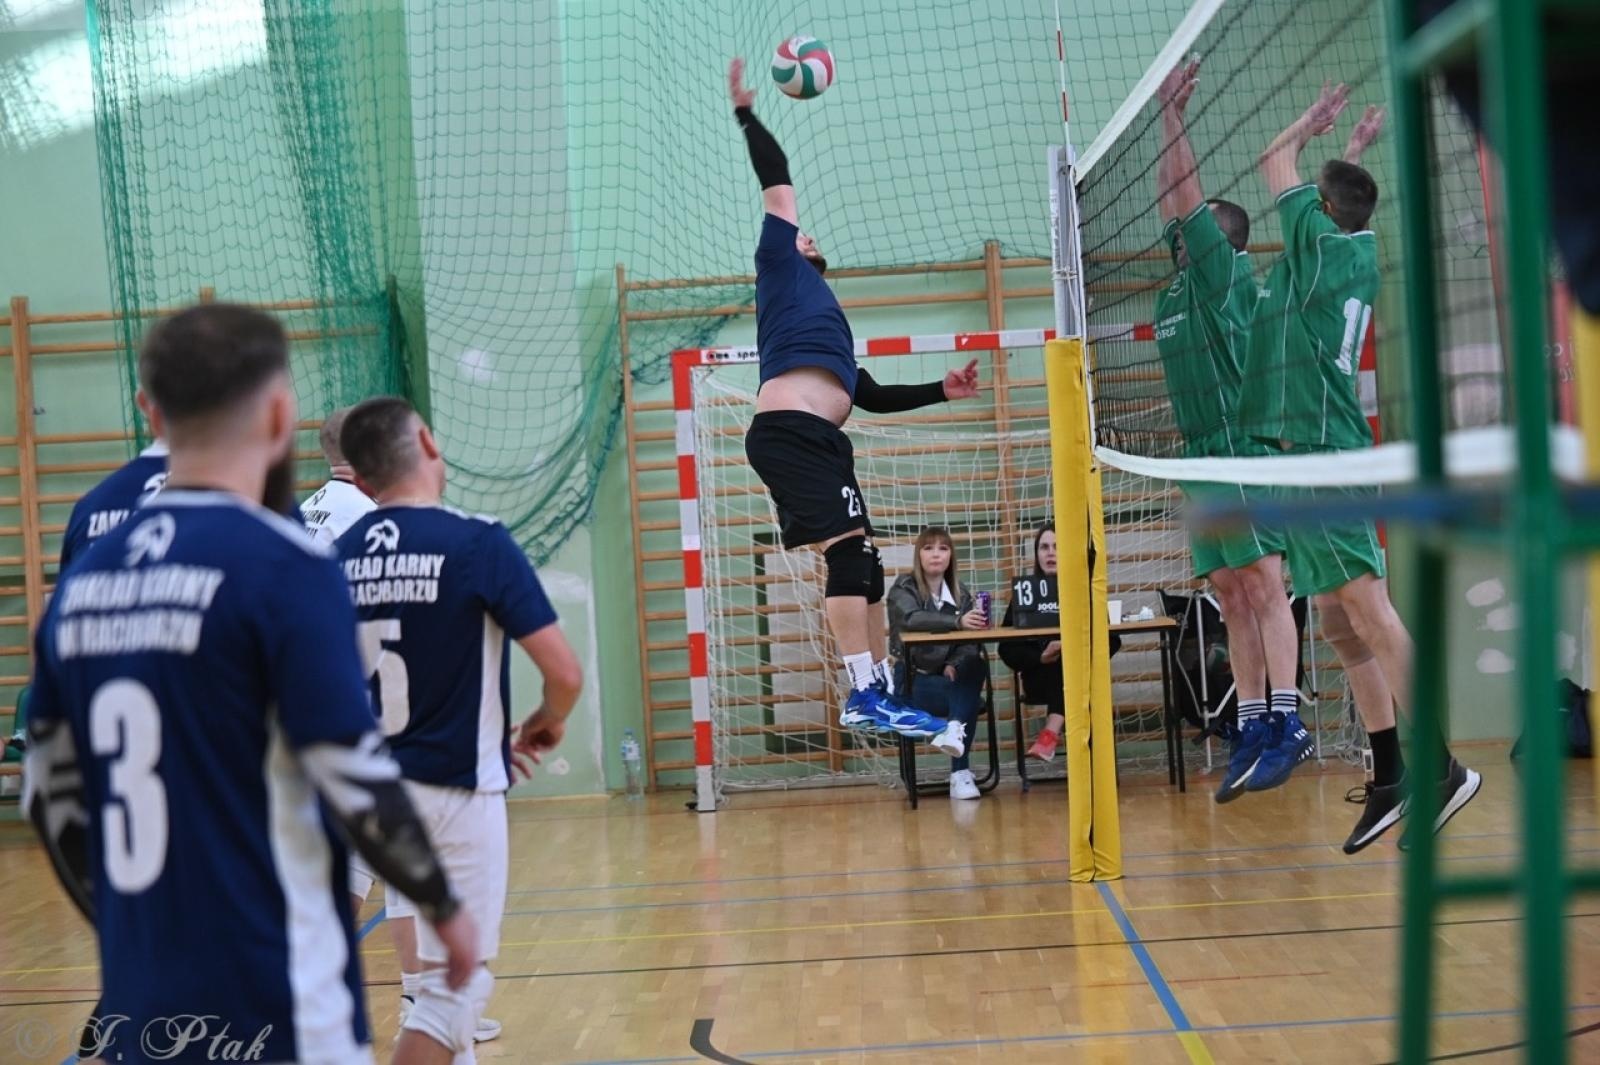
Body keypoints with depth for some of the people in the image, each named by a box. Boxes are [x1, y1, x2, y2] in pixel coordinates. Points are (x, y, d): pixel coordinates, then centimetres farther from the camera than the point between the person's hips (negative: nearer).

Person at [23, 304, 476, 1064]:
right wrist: (444, 909, 0)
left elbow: (51, 797, 11)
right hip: (271, 1002, -6)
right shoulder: (283, 566, -14)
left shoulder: (83, 578, 6)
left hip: (141, 1000, 6)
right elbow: (356, 784, -15)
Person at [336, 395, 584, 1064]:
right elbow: (564, 674, -14)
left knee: (433, 960, 20)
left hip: (380, 786, 6)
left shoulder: (339, 557, 1)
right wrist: (547, 723, 6)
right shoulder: (478, 544, -14)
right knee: (457, 976, 2)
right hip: (458, 790, -6)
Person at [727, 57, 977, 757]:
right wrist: (747, 113, 9)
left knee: (862, 565, 8)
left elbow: (872, 397, 35)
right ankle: (865, 696, -20)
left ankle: (880, 691, 14)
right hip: (787, 433, -9)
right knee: (849, 550, -18)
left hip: (821, 443, 9)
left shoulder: (825, 320, 34)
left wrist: (942, 391, 31)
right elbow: (777, 180, 7)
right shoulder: (781, 266, 14)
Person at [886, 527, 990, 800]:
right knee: (965, 696, -32)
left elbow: (970, 641, -2)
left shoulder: (961, 593, 11)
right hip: (915, 680, -4)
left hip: (950, 677, 4)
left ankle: (960, 772, -31)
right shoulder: (903, 589, -3)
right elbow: (911, 619, -27)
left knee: (977, 665, -30)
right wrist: (957, 621, -43)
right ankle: (961, 772, -22)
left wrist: (955, 666, -25)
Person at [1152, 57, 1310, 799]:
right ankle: (1252, 728, 7)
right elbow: (1173, 204, 24)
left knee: (1262, 583, -14)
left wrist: (1172, 115, -4)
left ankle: (1288, 722, -19)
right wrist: (1167, 122, 23)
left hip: (1237, 451, -9)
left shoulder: (1226, 273, -3)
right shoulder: (1180, 286, 18)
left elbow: (1188, 199, -7)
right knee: (1232, 598, 6)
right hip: (1201, 457, 9)